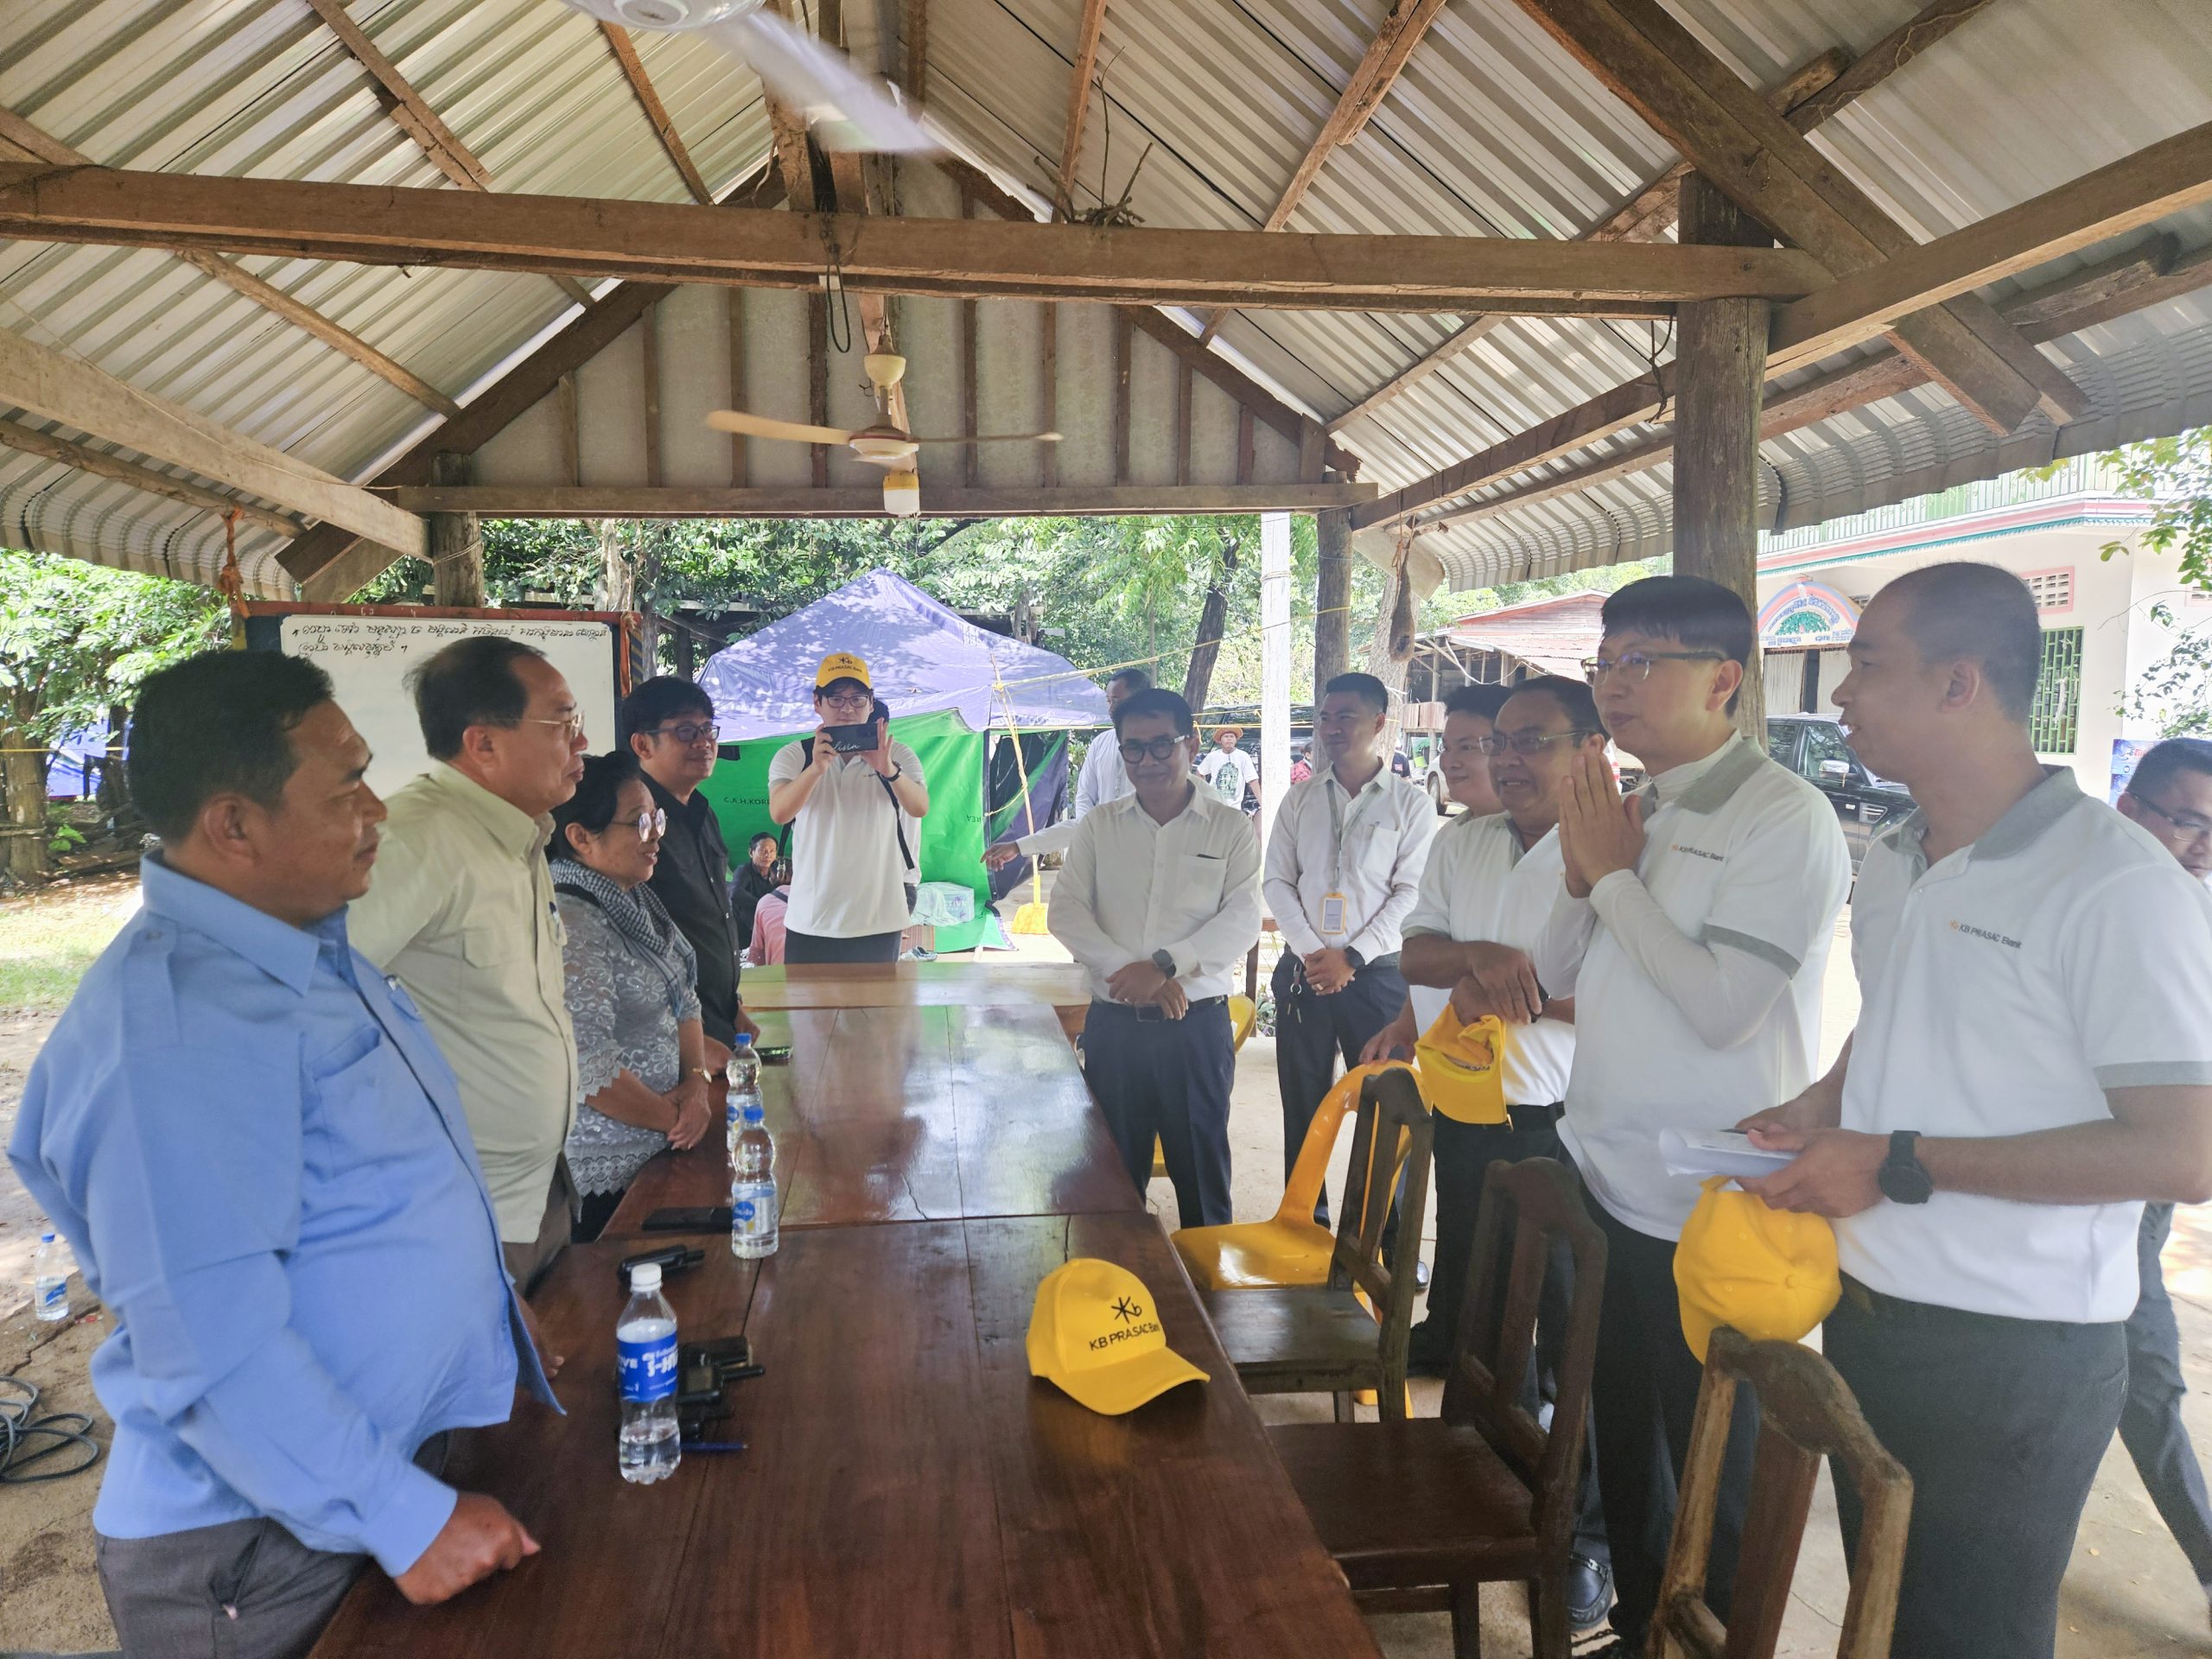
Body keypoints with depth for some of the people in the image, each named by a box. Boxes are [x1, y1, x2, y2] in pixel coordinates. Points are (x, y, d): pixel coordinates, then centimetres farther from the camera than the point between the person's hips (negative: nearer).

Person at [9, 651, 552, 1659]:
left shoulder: (311, 954, 4)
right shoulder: (170, 1028, -27)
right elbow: (212, 1349, -30)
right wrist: (406, 1518, -24)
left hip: (413, 1455, 9)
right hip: (266, 1552, -9)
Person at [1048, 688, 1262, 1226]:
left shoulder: (1230, 828, 1)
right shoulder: (1098, 826, 7)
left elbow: (1242, 920, -8)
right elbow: (1065, 911, -2)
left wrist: (1164, 965, -20)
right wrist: (1126, 970, -16)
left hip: (1198, 1025, -2)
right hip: (1114, 1024, 2)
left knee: (1202, 1167, 9)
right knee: (1114, 1171, 13)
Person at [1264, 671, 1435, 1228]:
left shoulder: (1411, 804, -1)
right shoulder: (1299, 798, 8)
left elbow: (1411, 893, -7)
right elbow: (1277, 880, 4)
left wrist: (1352, 957, -14)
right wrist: (1311, 952, -8)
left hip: (1377, 973, -3)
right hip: (1303, 969, 3)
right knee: (1302, 1103, 9)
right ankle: (1306, 1223, 22)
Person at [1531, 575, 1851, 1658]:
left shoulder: (1783, 817, -16)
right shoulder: (1629, 810, 6)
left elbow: (1718, 1005, -25)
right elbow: (1560, 978, 11)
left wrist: (1614, 872, -16)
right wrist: (1583, 872, -6)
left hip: (1704, 1212, -7)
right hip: (1604, 1180, 8)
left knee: (1712, 1468, 12)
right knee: (1622, 1436, 23)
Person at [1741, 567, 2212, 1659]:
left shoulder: (2117, 883, -19)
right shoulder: (1889, 865, 6)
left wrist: (1898, 1164, -22)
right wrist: (1823, 1112, 0)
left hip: (2012, 1359, -7)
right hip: (1863, 1316, 7)